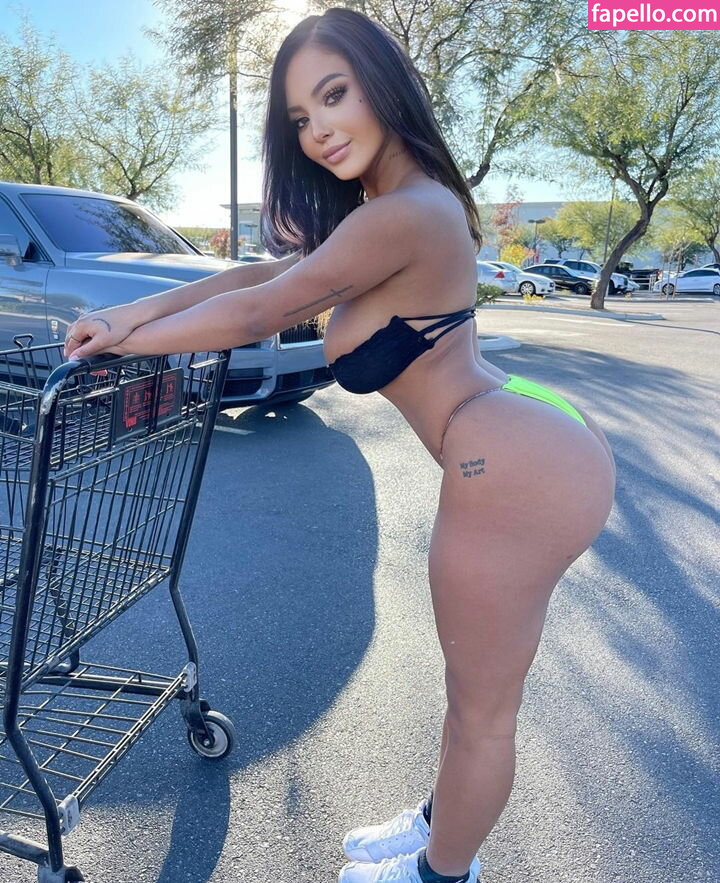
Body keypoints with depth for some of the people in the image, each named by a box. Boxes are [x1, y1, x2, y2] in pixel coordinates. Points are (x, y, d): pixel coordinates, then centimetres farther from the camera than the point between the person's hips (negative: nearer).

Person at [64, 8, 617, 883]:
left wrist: (122, 341, 5)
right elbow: (263, 271, 14)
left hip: (517, 471, -10)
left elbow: (257, 312, -10)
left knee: (481, 710, 12)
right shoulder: (408, 204, 13)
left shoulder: (401, 216, -19)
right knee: (476, 690, 25)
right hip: (537, 444, 10)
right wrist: (137, 309, 10)